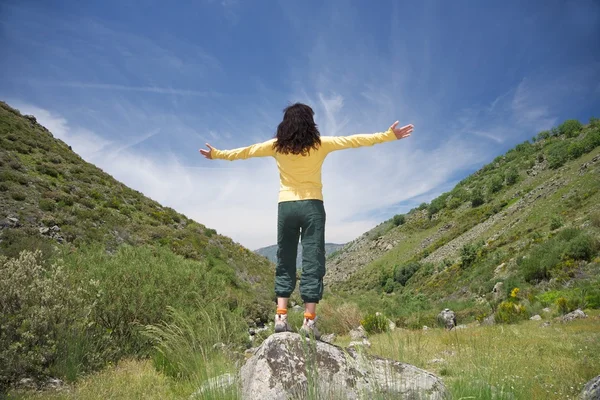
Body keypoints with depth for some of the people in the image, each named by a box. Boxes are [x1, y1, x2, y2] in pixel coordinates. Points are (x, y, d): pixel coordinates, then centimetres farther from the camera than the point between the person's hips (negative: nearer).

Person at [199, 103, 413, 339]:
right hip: (312, 206, -2)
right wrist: (389, 135, 7)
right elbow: (354, 140, 1)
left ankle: (281, 316, 3)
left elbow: (245, 151, 13)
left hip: (286, 206, 2)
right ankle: (309, 320, -4)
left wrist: (217, 154, 28)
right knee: (312, 262, -1)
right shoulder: (320, 144, -1)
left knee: (285, 263, 9)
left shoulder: (277, 146, 4)